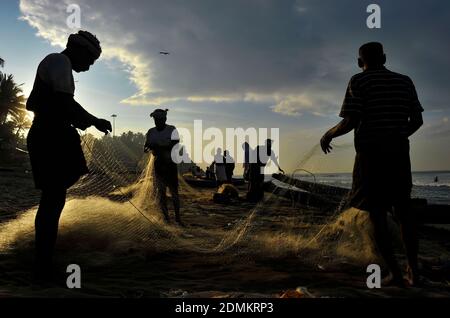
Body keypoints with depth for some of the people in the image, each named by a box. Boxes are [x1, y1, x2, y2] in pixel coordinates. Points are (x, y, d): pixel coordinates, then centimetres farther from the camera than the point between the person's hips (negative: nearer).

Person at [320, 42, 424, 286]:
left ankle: (395, 272, 3)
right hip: (399, 153, 5)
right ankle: (413, 269, 15)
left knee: (377, 214, 3)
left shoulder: (359, 81, -4)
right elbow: (417, 120, 10)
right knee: (404, 211, 15)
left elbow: (351, 122, -14)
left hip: (371, 154, -4)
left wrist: (328, 135, 3)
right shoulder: (404, 81, 10)